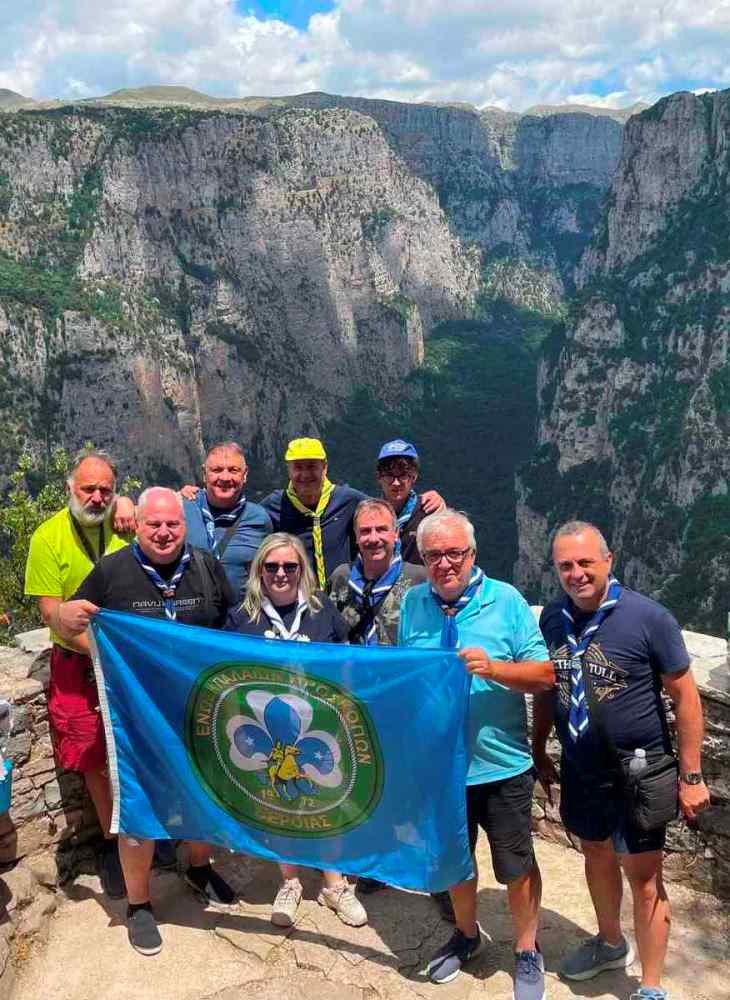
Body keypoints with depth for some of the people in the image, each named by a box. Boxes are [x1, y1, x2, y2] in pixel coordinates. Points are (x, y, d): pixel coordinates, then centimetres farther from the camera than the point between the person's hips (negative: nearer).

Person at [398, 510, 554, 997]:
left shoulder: (506, 601, -12)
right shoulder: (413, 602, -2)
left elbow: (545, 674, -13)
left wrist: (493, 668, -27)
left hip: (501, 765, -3)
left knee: (517, 866, 13)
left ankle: (527, 952, 37)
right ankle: (467, 934, 48)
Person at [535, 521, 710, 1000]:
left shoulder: (648, 617, -18)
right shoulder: (552, 618, -5)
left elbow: (686, 696, -12)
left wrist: (691, 776, -11)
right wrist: (539, 753, 13)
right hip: (580, 770, 5)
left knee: (644, 879, 5)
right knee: (597, 854, 23)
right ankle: (611, 943, 48)